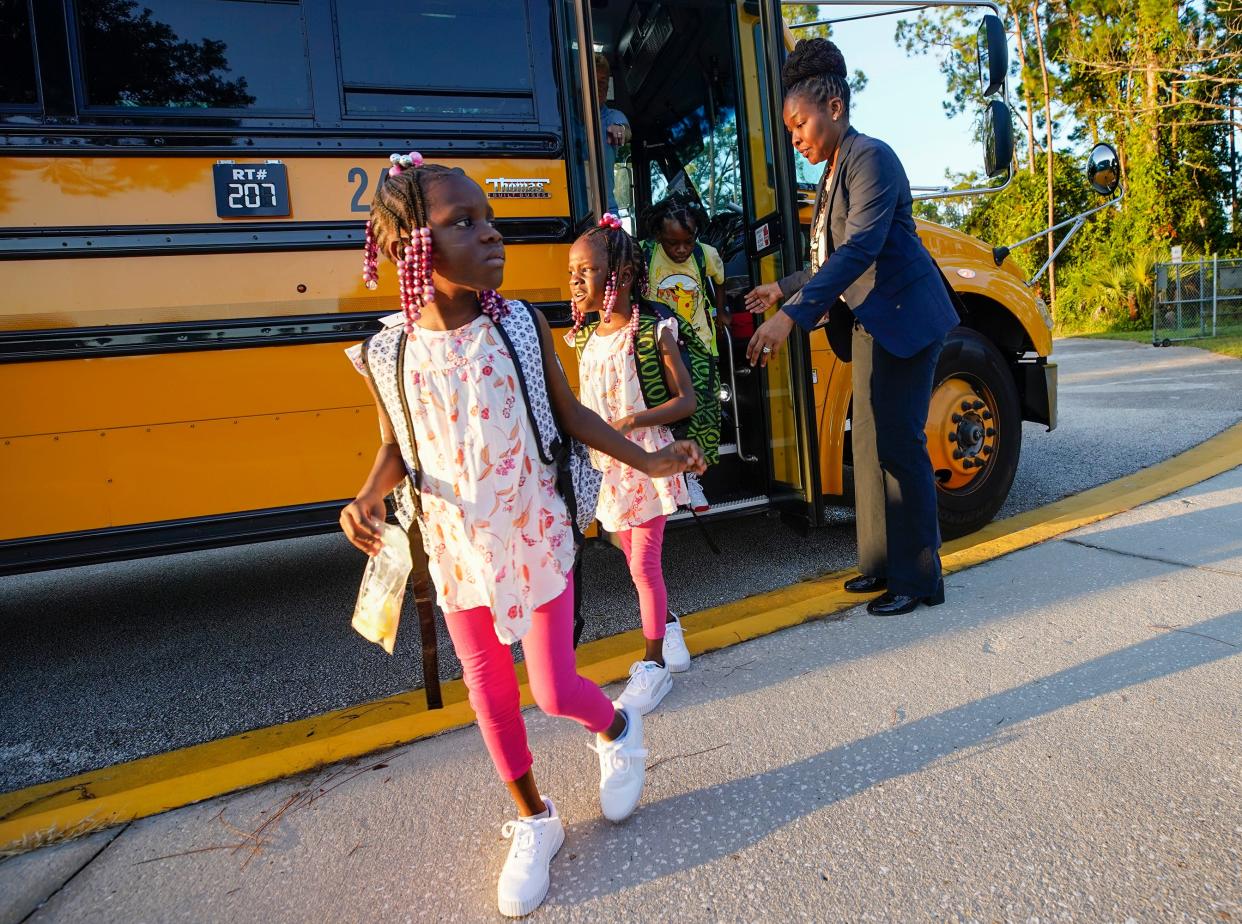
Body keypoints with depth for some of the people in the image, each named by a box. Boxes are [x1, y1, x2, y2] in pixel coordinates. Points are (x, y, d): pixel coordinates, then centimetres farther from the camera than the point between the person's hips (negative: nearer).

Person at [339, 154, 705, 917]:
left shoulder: (522, 326, -11)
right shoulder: (386, 355, -10)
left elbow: (569, 414, 1)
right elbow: (397, 449, 4)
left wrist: (645, 460, -2)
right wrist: (368, 497, -15)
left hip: (536, 539, -1)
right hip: (457, 552, 2)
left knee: (553, 690, 3)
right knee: (489, 694, 15)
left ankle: (618, 729, 40)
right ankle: (534, 822, 39)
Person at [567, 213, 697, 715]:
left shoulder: (652, 333, -13)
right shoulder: (584, 337, 5)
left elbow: (685, 400, -12)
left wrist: (634, 420, -22)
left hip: (646, 461, -6)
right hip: (606, 465, 6)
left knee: (644, 565, 0)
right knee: (635, 559, 17)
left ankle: (655, 663, 18)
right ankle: (668, 625, 41)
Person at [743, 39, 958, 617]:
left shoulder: (870, 158, -14)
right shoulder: (832, 173, 13)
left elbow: (859, 250, -27)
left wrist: (792, 316, -36)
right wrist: (783, 288, 8)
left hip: (905, 317, -9)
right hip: (871, 322, 9)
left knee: (897, 443, -6)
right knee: (868, 440, 11)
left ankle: (919, 579, 7)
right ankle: (883, 562, 24)